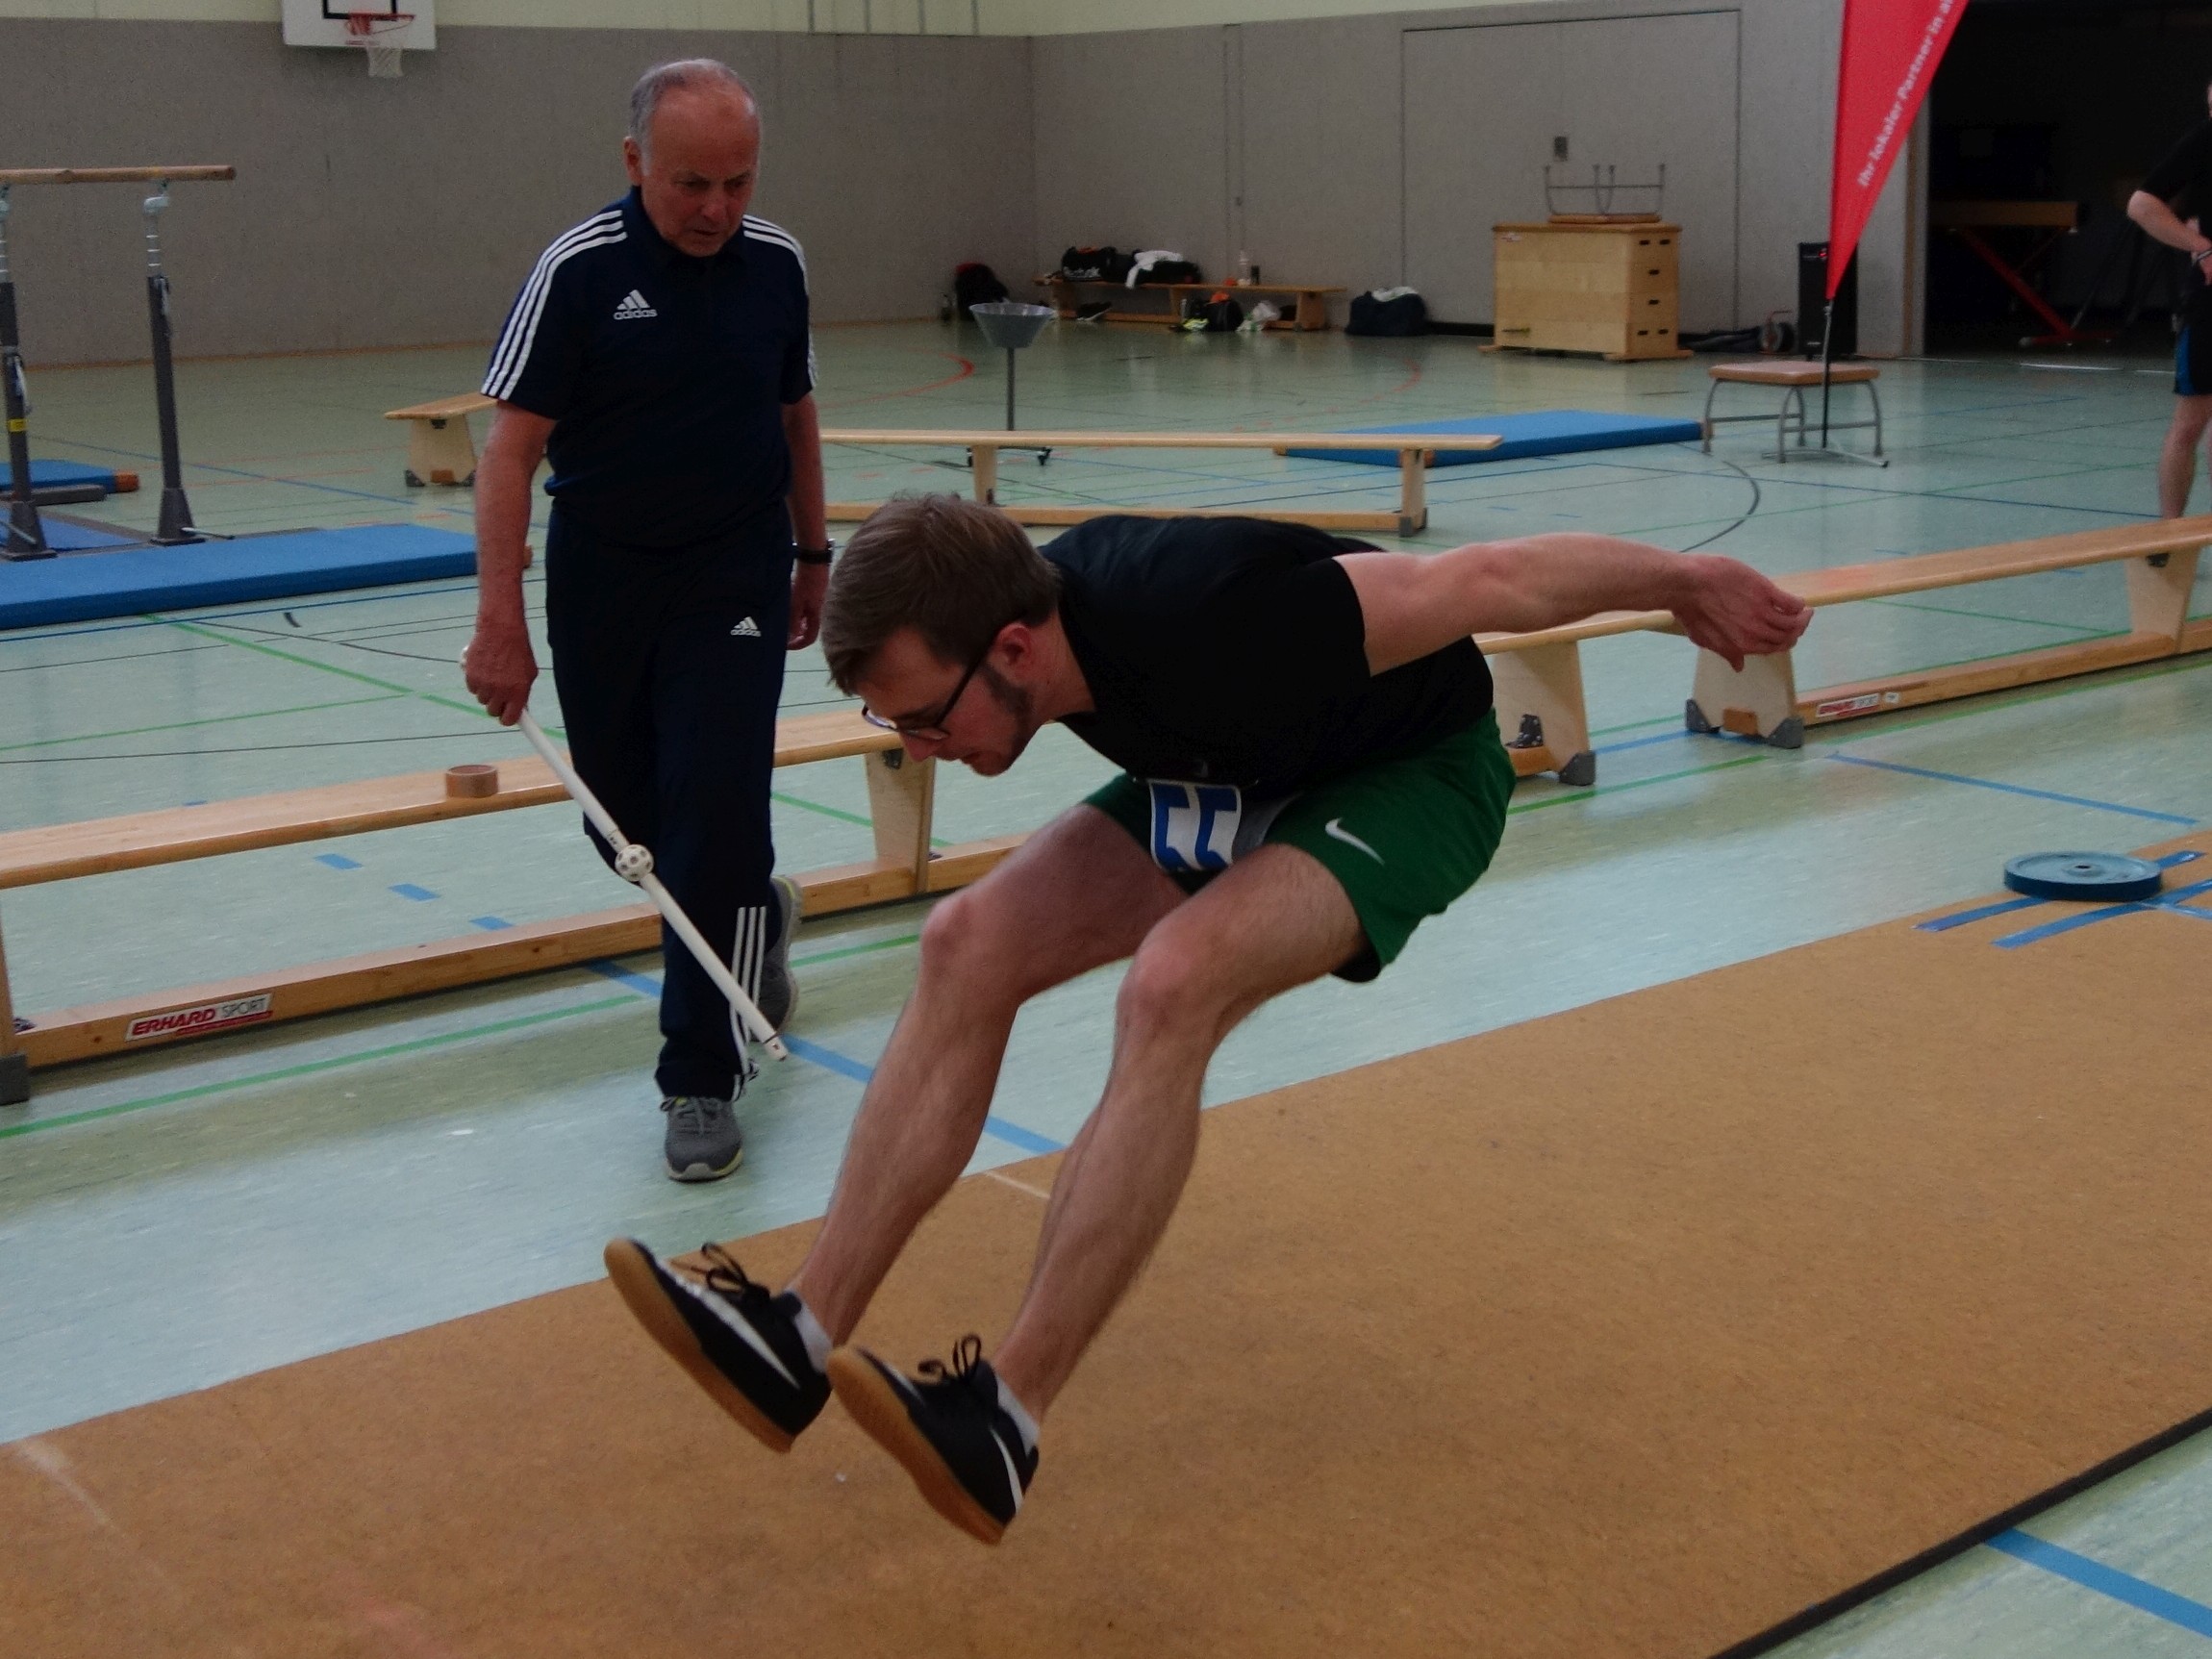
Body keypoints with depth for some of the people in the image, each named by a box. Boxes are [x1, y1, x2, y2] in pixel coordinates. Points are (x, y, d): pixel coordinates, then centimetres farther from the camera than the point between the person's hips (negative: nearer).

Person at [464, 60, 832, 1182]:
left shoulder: (776, 265, -1)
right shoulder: (579, 270, -12)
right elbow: (512, 446, -14)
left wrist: (811, 555, 17)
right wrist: (500, 622, -20)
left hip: (735, 578, 1)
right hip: (602, 581, 0)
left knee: (715, 817, -9)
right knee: (626, 821, 10)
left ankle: (701, 1079, 2)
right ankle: (755, 914, 42)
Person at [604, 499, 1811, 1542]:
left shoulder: (1206, 619, -39)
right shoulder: (1026, 609, -18)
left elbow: (1493, 581, -26)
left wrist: (1689, 583, -13)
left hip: (1411, 777, -7)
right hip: (1236, 776, 7)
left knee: (1172, 986, -33)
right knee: (969, 946, -10)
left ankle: (1004, 1425, -31)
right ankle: (804, 1341, -10)